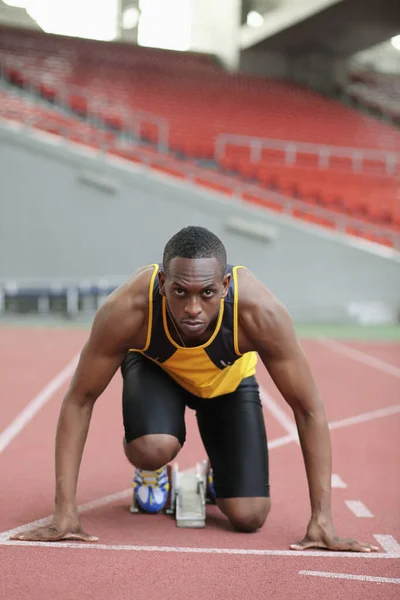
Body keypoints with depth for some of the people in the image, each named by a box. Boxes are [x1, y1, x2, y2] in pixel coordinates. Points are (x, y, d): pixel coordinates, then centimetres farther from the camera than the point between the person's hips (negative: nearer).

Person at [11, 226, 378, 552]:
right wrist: (65, 514, -29)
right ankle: (151, 468, 5)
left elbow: (309, 409, -29)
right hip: (155, 368, 0)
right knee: (152, 451, -34)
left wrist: (322, 520, -30)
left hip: (229, 378, 1)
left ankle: (220, 469, 26)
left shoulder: (260, 312, -40)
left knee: (249, 517, -10)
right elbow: (79, 400, -28)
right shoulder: (126, 310, -40)